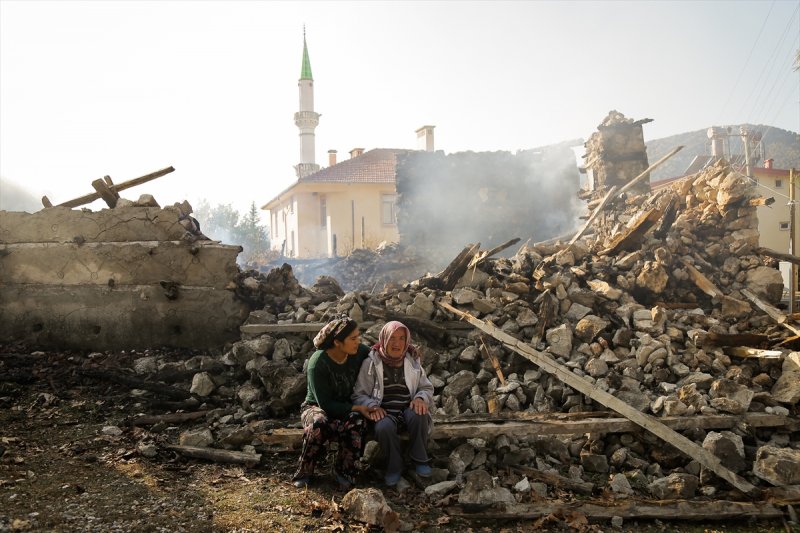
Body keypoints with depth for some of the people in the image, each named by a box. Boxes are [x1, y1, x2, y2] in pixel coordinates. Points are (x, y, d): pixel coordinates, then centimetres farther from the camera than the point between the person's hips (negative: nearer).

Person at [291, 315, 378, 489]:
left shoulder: (359, 352, -11)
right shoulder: (318, 362, -23)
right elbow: (325, 404, -22)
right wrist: (356, 408, -26)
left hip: (347, 408, 3)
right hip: (316, 407, -3)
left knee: (357, 421, -33)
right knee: (319, 424, -39)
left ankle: (344, 470, -15)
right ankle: (304, 472, -15)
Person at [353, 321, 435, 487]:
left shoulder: (412, 362, 8)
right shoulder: (371, 363, -1)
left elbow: (427, 388, 14)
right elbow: (358, 395, 0)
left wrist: (421, 398, -10)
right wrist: (372, 406, -21)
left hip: (408, 410, 2)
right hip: (385, 413, -2)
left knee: (418, 415, -33)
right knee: (384, 427, -36)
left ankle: (419, 459, -10)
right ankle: (394, 466, -10)